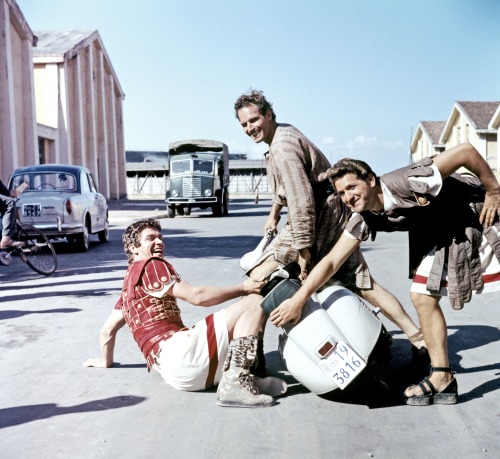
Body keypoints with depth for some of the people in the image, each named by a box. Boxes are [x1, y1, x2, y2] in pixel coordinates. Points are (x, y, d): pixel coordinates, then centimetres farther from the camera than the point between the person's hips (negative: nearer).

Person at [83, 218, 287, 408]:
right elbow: (197, 296, -8)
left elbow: (108, 329, 35)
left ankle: (243, 379, -7)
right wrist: (242, 288, 2)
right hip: (178, 353, -10)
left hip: (175, 371, 10)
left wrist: (106, 360, 52)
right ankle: (236, 384, -23)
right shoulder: (150, 265, 2)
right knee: (254, 302, -12)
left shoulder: (130, 283, 31)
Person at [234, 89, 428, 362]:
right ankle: (418, 339, 12)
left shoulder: (282, 146, -17)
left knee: (258, 277, -6)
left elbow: (301, 201, -24)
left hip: (321, 217, -10)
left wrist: (303, 250, -22)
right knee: (362, 284, 12)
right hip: (337, 216, 10)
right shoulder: (284, 133, 15)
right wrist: (273, 214, 37)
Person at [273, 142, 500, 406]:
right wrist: (297, 300, -16)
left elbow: (465, 151, -33)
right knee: (423, 296, -1)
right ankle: (442, 378, 6)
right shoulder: (363, 219, -12)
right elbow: (331, 261, -10)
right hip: (441, 234, 6)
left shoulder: (406, 183, -35)